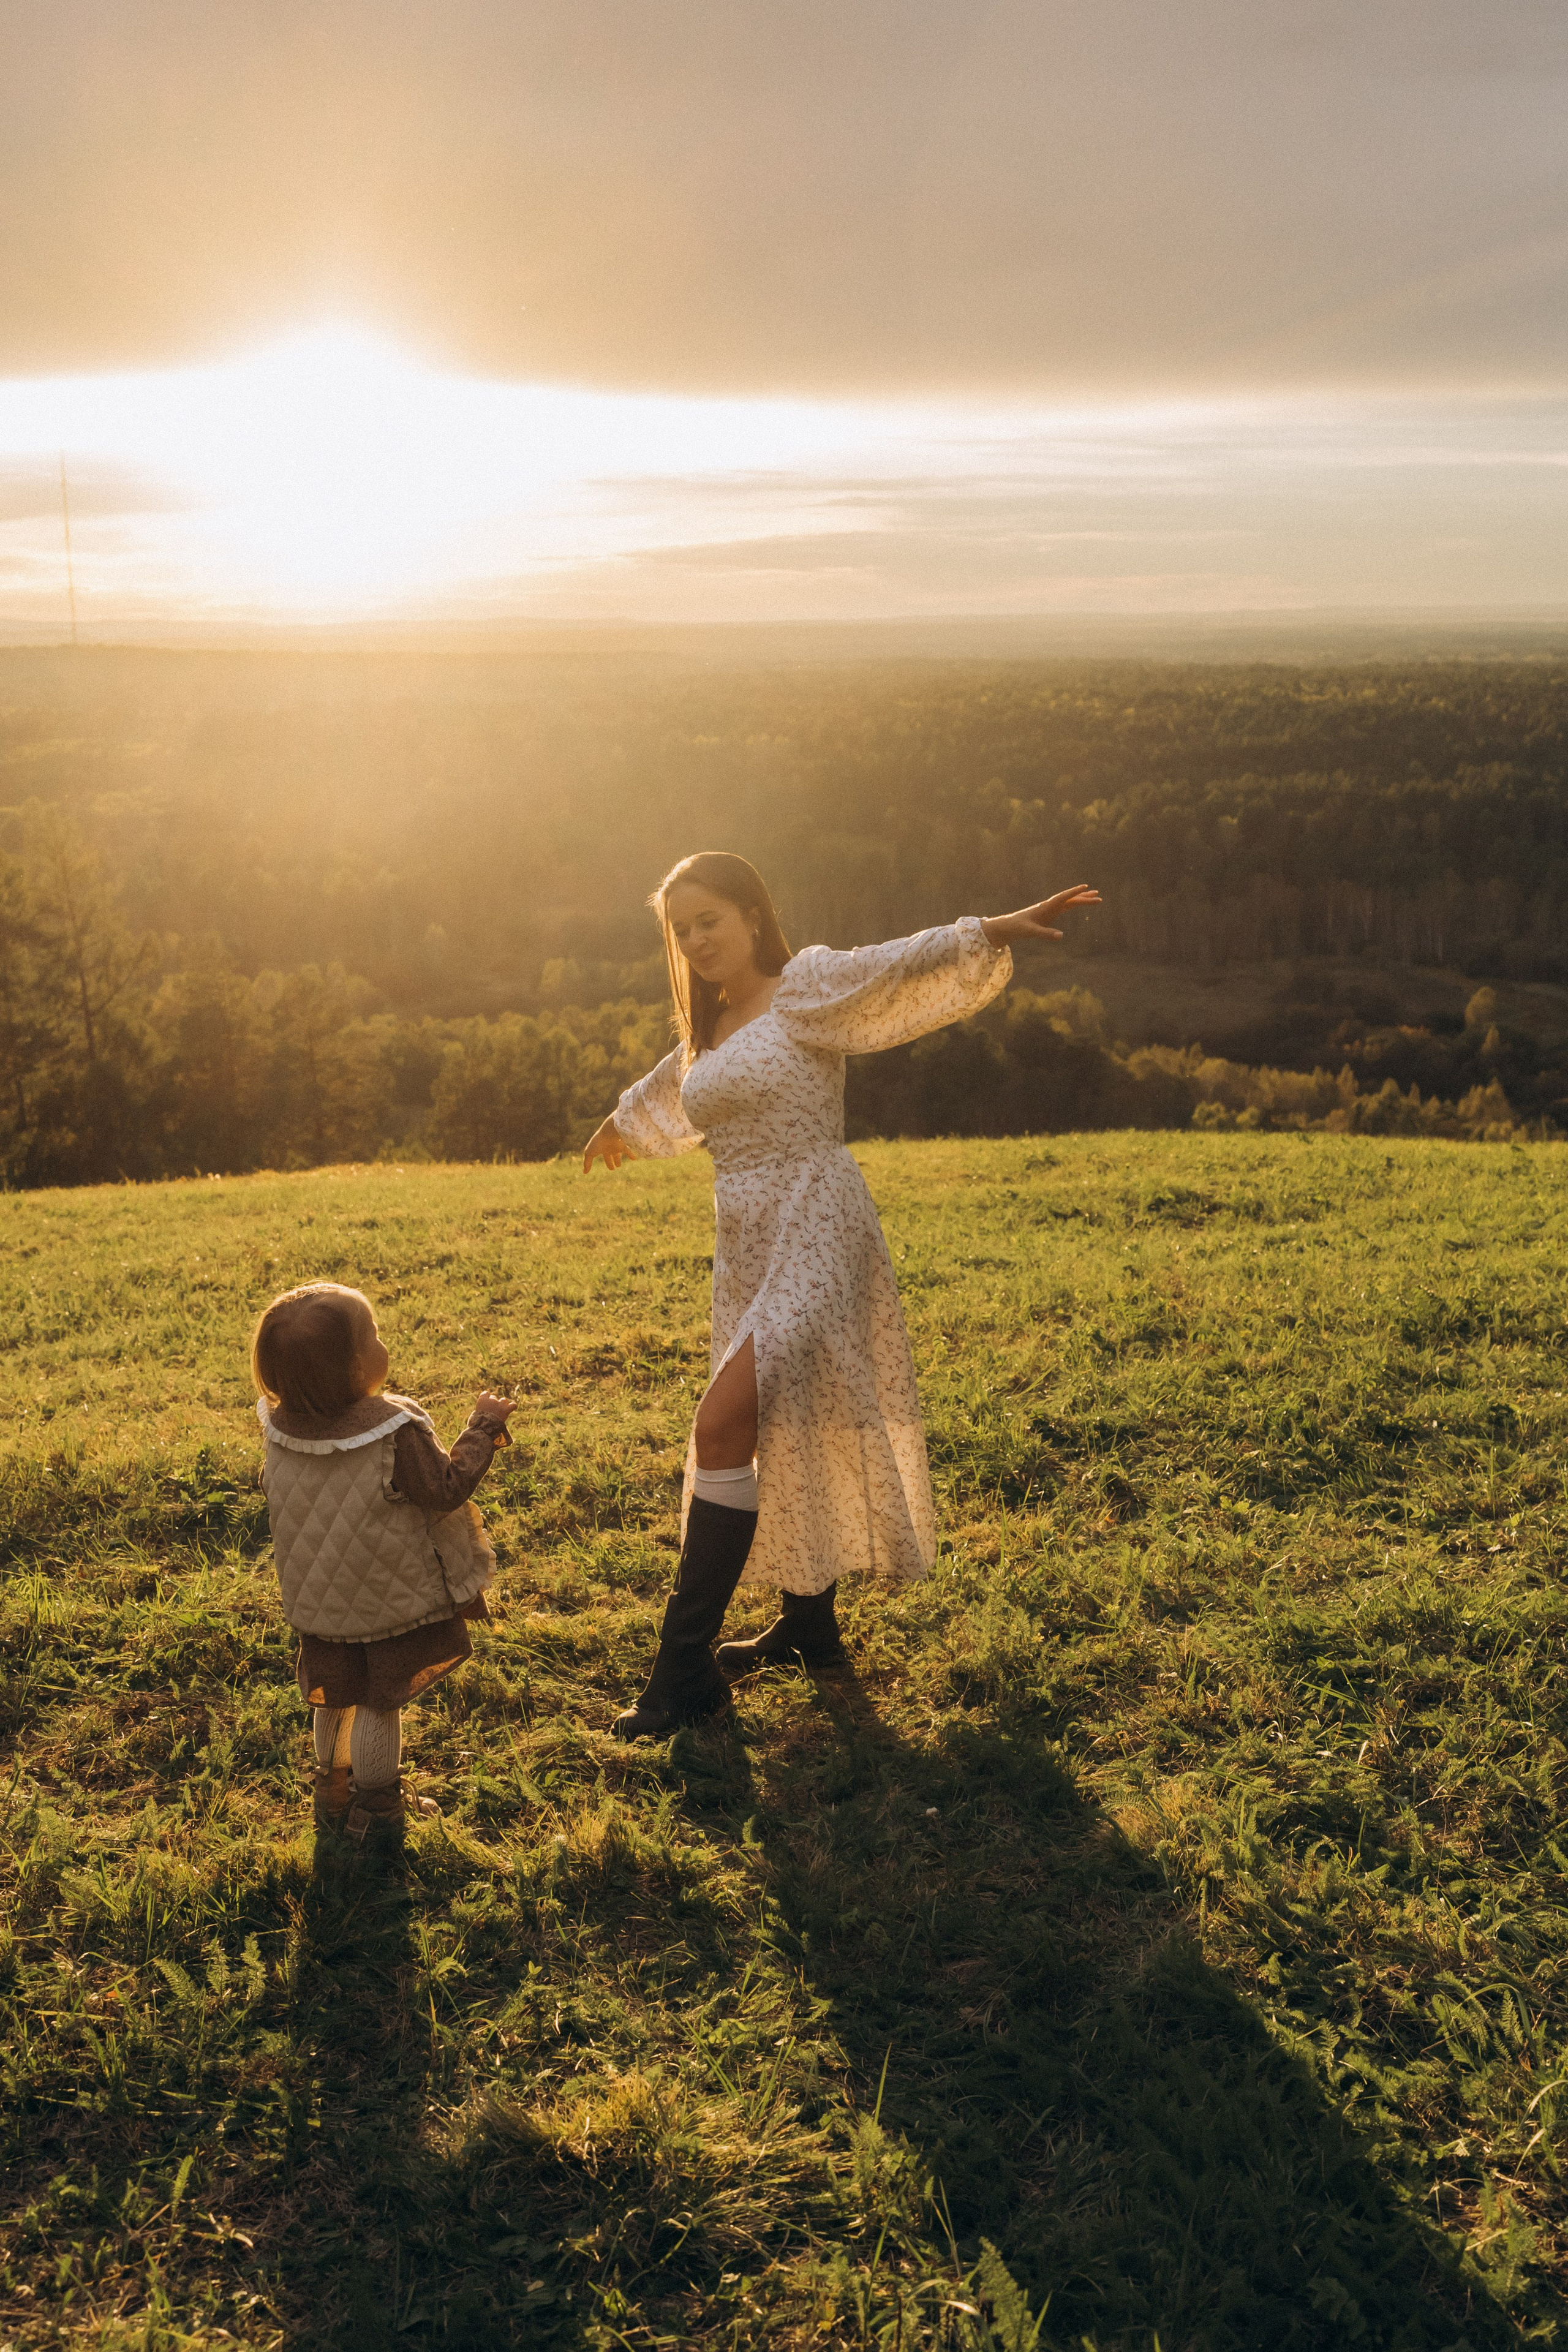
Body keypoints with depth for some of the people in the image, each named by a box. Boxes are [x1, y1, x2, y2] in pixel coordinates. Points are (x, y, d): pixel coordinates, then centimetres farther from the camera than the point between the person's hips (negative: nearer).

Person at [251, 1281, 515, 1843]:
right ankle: (375, 1808, 26)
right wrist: (484, 1426, -12)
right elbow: (447, 1489, -20)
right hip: (392, 1602, -5)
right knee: (381, 1701, 13)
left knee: (335, 1698, 23)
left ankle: (333, 1791, 39)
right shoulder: (395, 1434, -30)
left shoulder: (280, 1429, -12)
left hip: (319, 1601, 5)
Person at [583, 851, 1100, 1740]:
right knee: (782, 1433, 14)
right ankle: (810, 1623, 31)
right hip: (748, 1253, 8)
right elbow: (671, 1083, 39)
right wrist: (621, 1123, 58)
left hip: (816, 1241, -8)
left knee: (725, 1425, -17)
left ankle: (686, 1670, -12)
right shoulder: (708, 1031, 17)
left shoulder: (807, 989, -5)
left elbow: (902, 966, -21)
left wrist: (994, 931, -37)